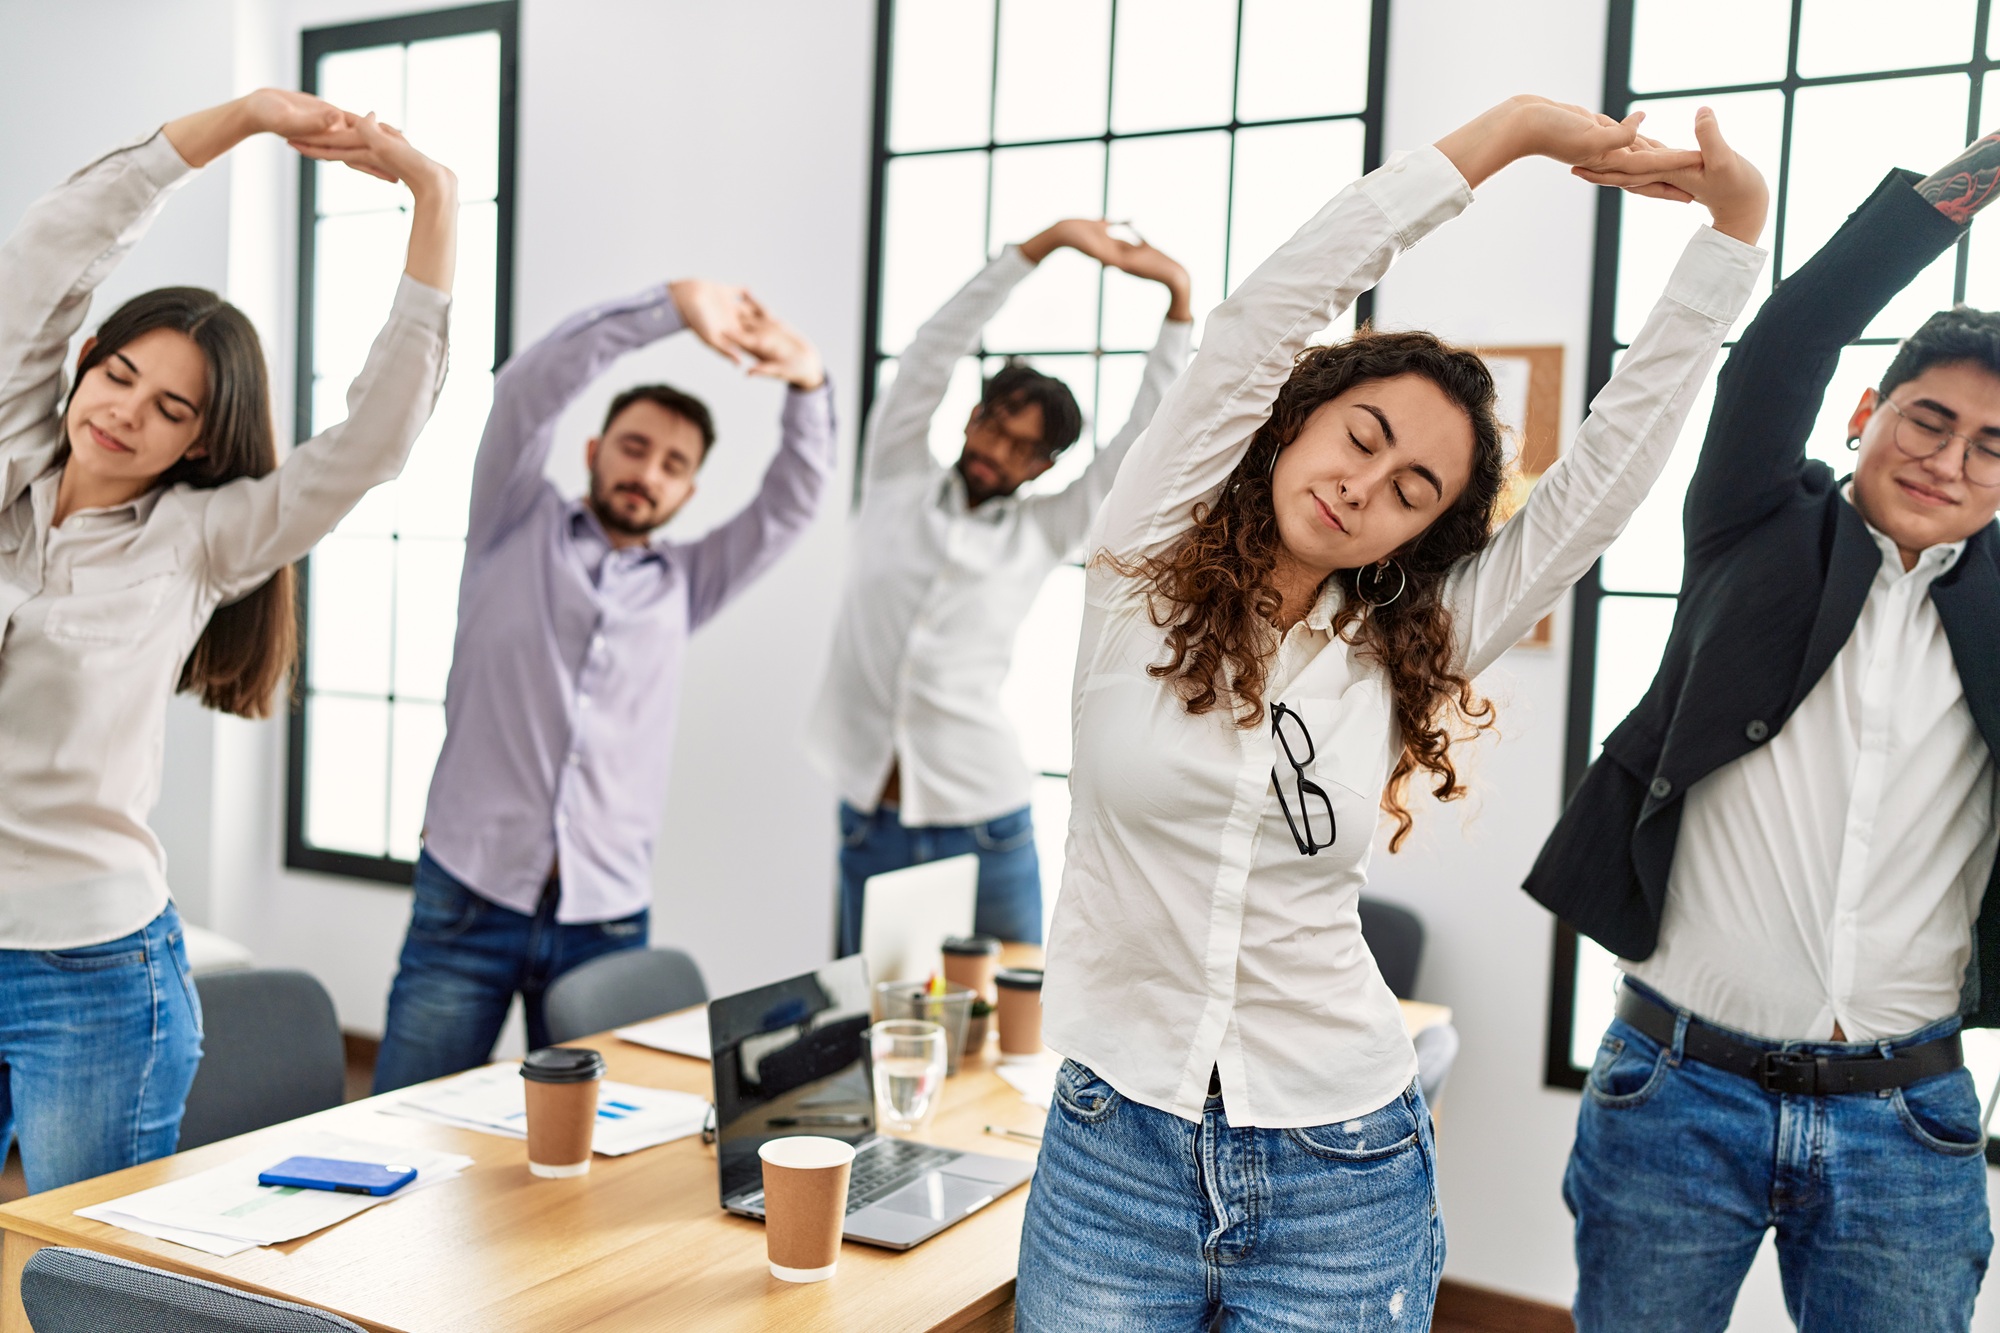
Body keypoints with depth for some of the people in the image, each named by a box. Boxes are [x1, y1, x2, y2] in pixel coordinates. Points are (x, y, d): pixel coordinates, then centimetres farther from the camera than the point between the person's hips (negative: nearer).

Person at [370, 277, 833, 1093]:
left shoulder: (682, 584, 16)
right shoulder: (520, 529, 8)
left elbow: (792, 504, 7)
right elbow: (528, 388, -5)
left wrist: (808, 387, -9)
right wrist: (672, 307, -14)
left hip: (606, 925, 3)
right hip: (469, 906, -2)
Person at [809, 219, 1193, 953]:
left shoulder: (1043, 531, 6)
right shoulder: (897, 483, 6)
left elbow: (1149, 433, 2)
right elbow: (936, 349, -1)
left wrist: (1179, 298, -2)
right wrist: (1047, 242, -6)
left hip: (986, 829, 0)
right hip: (870, 822, 0)